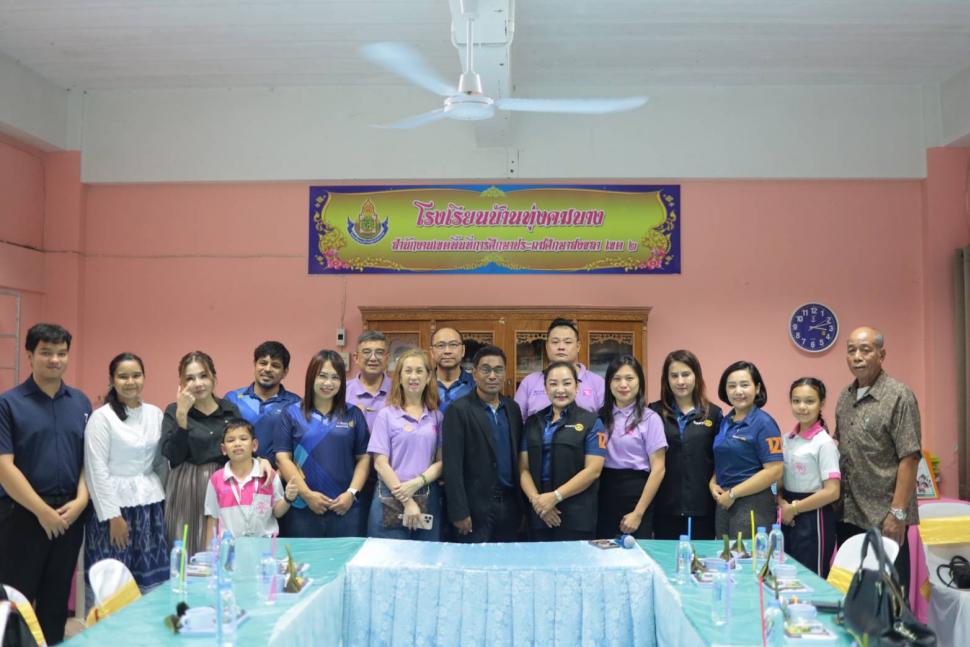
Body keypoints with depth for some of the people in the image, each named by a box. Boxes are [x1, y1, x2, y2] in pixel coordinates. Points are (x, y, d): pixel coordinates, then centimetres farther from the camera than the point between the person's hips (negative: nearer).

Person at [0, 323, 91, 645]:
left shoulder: (81, 402, 7)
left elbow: (89, 458, 8)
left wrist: (81, 501, -7)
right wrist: (43, 511, -13)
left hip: (71, 514, 4)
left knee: (57, 597, 14)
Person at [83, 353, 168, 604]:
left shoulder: (155, 414, 7)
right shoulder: (101, 417, -6)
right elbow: (96, 470, -10)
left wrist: (166, 500, 9)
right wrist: (113, 515, -13)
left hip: (150, 505, 4)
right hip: (115, 503, -4)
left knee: (152, 583, 5)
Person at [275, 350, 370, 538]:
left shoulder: (354, 414, 10)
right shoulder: (292, 414, 5)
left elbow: (364, 458, 8)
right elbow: (283, 458, -1)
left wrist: (352, 493, -5)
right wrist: (307, 494, -10)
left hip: (345, 508, 1)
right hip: (302, 508, -1)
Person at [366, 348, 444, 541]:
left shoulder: (437, 417, 8)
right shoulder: (386, 415, 0)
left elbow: (441, 461, 5)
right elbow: (380, 464, -5)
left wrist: (417, 482, -13)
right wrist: (406, 502, -11)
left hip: (428, 500, 3)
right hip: (391, 500, -2)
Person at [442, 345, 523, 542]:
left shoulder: (513, 408, 9)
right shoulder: (458, 410, -9)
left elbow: (517, 456, 13)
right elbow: (452, 465, -13)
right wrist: (459, 511, -16)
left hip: (509, 504, 5)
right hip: (476, 506, -5)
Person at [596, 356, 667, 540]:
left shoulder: (649, 418, -4)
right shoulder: (601, 416, 7)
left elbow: (658, 469, -6)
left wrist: (638, 513, -10)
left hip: (635, 493, -3)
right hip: (604, 494, 3)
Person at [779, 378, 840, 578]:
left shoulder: (824, 443, -12)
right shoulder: (787, 440, 6)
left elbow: (832, 492, -16)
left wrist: (794, 509, -12)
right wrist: (783, 504, -7)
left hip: (814, 518, -6)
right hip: (790, 519, 6)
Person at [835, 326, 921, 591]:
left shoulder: (899, 396, -10)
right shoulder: (845, 396, 10)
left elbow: (909, 459, -14)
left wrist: (898, 513, -18)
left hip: (884, 518, -6)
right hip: (848, 515, 6)